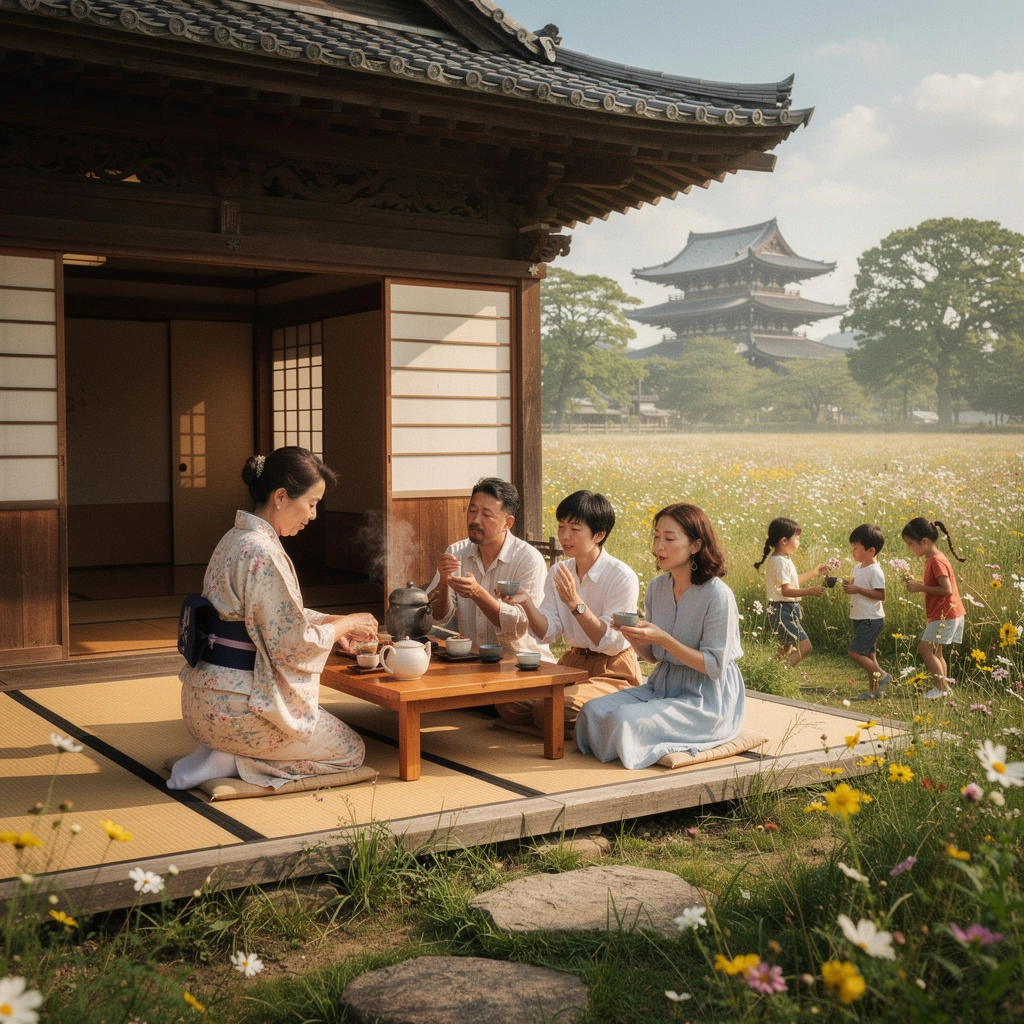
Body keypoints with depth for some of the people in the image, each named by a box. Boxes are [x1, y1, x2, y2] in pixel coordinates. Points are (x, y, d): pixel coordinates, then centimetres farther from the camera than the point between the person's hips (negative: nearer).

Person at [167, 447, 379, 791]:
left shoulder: (236, 539, 9)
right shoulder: (262, 553, -22)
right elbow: (293, 644, -19)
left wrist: (335, 621, 11)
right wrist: (345, 624, -3)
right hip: (235, 707, -10)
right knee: (351, 750, 8)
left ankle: (223, 751, 10)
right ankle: (230, 762, -3)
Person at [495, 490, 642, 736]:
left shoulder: (622, 577, -14)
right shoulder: (558, 573, 6)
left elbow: (611, 644, -18)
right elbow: (548, 633, 1)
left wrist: (576, 603, -26)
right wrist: (527, 604, -17)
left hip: (612, 672, -6)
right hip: (572, 663, 6)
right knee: (509, 702, -16)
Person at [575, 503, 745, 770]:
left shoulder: (718, 596, -18)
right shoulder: (657, 587, 4)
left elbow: (714, 667, -17)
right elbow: (653, 656, 10)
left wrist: (663, 639, -26)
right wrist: (633, 637, -12)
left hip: (707, 700, -7)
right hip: (662, 685, 7)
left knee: (626, 720, -26)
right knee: (594, 710, -15)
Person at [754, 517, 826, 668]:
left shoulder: (784, 559, 12)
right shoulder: (780, 562, -20)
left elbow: (792, 581, 23)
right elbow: (786, 590, -24)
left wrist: (813, 573, 24)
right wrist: (810, 591, -26)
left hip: (788, 610, 11)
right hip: (783, 611, -11)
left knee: (786, 647, 17)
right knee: (804, 647, -16)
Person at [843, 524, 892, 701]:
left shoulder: (875, 571, -18)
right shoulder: (859, 567, 9)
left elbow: (881, 595, -22)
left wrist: (857, 589, -24)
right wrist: (849, 584, -1)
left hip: (871, 620, -9)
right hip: (860, 618, 9)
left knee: (855, 652, -13)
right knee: (867, 654, 12)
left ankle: (881, 675, -1)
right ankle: (874, 690, 18)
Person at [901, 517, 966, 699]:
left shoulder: (937, 561, -18)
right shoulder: (933, 559, 12)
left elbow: (947, 589, -24)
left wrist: (921, 588, -19)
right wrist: (919, 584, 6)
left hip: (945, 615, -10)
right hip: (943, 614, 10)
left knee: (925, 649, -10)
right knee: (935, 651, 12)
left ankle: (941, 687, -6)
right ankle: (944, 685, 17)